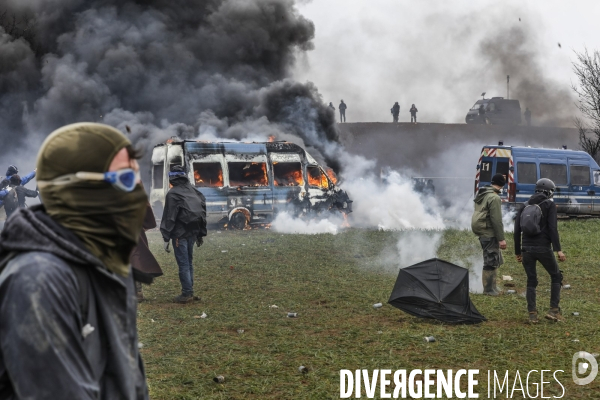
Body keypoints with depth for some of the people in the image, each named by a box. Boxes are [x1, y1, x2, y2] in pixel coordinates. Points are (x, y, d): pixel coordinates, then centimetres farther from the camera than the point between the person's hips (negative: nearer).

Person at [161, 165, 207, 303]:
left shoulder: (173, 193, -9)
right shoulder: (194, 191, 12)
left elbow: (169, 217, -13)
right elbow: (202, 213, 13)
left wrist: (166, 238, -12)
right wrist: (200, 235, 18)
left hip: (180, 233, -7)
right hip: (193, 232, 7)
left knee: (183, 264, -4)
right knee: (189, 262, 15)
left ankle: (186, 294, -4)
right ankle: (190, 292, 18)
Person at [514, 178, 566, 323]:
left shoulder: (524, 206, 13)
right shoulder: (550, 205, 0)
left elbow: (517, 231, 11)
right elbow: (552, 228, -11)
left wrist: (518, 252, 17)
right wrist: (558, 249, -13)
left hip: (527, 249, 4)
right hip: (543, 248, -4)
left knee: (531, 281, 12)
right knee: (556, 277, 13)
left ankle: (532, 314, 6)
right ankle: (553, 310, 4)